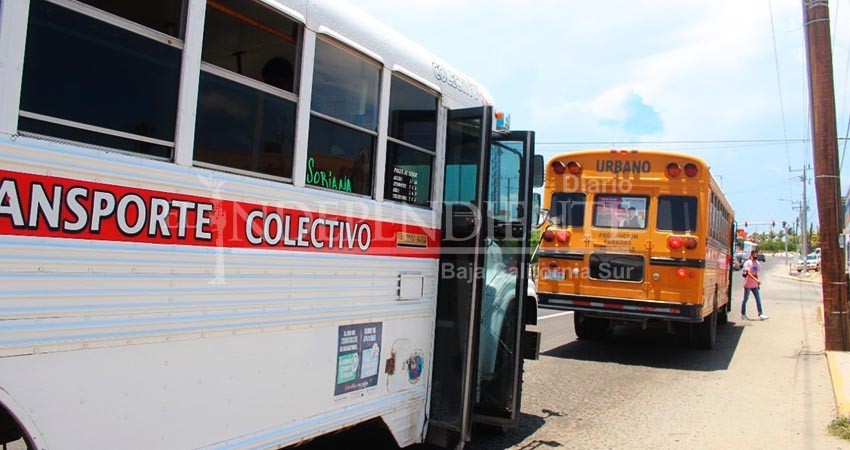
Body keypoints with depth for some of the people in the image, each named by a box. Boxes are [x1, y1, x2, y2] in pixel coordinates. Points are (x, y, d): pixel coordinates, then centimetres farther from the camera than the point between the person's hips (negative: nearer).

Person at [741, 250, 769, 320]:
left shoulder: (757, 263, 11)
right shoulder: (748, 263, -10)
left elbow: (756, 274, 18)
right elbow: (748, 273, -20)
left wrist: (758, 282, 13)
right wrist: (756, 280, -31)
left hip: (755, 285, 6)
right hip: (748, 285, -6)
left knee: (758, 299, 0)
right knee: (745, 299, 3)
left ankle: (760, 314, 0)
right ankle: (743, 314, 12)